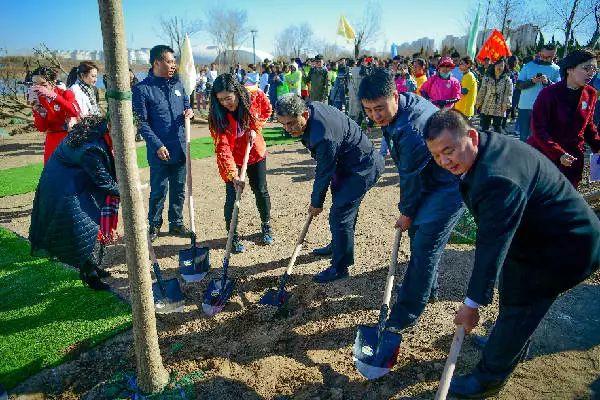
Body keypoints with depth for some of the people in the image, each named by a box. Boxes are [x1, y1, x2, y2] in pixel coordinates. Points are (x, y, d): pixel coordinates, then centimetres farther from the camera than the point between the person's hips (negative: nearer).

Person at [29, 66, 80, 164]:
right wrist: (36, 106, -12)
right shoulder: (38, 99, 3)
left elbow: (75, 112, -28)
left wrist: (53, 96, -29)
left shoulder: (65, 94, -5)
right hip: (52, 142, 4)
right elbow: (42, 128, -2)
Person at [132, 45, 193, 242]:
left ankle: (176, 223, 28)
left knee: (179, 189, 13)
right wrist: (158, 145, -16)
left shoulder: (177, 83, 9)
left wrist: (189, 112, -3)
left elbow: (186, 105, 22)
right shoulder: (142, 89, -8)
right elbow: (141, 122, -9)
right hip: (160, 151, -5)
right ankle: (154, 225, 22)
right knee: (159, 190, 4)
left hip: (180, 148, 5)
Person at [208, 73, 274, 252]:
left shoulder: (255, 96, -20)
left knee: (261, 191, 12)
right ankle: (233, 236, 16)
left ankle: (266, 226, 35)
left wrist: (254, 128, -14)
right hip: (232, 159, -2)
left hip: (255, 153, 2)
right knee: (232, 197, -4)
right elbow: (222, 148, -30)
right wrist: (233, 175, -39)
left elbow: (266, 110, 3)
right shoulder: (217, 115, -25)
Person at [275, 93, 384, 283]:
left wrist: (316, 203, -8)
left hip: (363, 168, -10)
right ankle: (338, 245, 44)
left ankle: (340, 267, 4)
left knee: (339, 216, -11)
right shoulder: (310, 107, -7)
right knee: (342, 207, 23)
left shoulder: (323, 137, -36)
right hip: (347, 162, 11)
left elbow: (323, 174, -23)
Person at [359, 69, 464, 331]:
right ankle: (427, 289, 40)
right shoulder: (408, 100, -5)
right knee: (418, 231, 20)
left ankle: (405, 315, 4)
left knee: (423, 248, -8)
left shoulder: (412, 130, -36)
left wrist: (406, 213, -6)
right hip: (431, 179, 10)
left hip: (449, 187, -10)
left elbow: (411, 177, -22)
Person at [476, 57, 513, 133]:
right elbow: (482, 91, 7)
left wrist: (506, 104, -12)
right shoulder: (487, 77, 5)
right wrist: (478, 103, 5)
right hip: (486, 107, 2)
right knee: (484, 127, 7)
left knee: (497, 127, 5)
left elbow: (508, 93, -2)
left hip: (499, 109, -2)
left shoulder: (507, 79, 0)